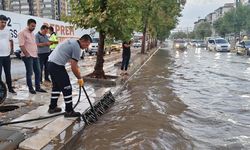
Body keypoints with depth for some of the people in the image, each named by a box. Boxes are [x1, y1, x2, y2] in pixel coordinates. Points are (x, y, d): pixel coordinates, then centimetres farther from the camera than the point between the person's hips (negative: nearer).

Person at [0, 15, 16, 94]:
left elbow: (11, 40, 20)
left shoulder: (7, 30, 7)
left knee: (8, 73, 14)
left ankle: (10, 88, 26)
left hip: (7, 55, 5)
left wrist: (12, 49, 12)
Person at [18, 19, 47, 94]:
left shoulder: (32, 33, 16)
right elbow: (21, 45, -15)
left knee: (38, 72, 9)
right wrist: (27, 55, -18)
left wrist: (36, 53, 15)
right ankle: (30, 88, 11)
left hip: (35, 56, 8)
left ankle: (38, 87, 18)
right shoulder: (22, 33, -8)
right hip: (28, 56, -8)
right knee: (29, 73, -1)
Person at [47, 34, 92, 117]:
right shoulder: (77, 47, -13)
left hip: (51, 64, 10)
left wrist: (77, 69, 27)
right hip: (57, 66, -10)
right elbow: (73, 66, -15)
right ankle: (69, 111, 5)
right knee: (67, 88, -2)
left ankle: (52, 107, 30)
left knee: (56, 86, 21)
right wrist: (79, 78, -5)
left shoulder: (72, 42, 16)